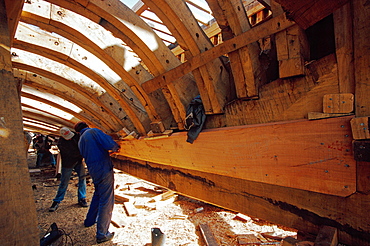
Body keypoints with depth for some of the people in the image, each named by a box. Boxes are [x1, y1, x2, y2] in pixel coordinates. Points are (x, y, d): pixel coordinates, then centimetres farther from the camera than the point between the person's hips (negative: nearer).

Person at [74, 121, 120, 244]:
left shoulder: (80, 141, 17)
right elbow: (109, 143, -23)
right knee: (106, 200, -1)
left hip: (93, 170, 8)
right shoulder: (93, 131, -7)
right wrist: (116, 147, -1)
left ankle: (89, 221, 45)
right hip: (104, 169, -8)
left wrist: (110, 151, 30)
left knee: (98, 194, 29)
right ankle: (102, 234, 5)